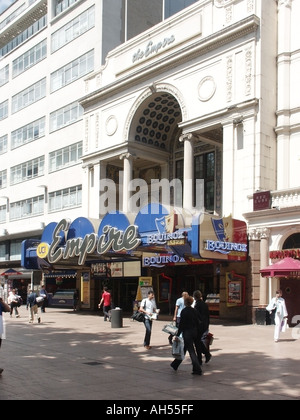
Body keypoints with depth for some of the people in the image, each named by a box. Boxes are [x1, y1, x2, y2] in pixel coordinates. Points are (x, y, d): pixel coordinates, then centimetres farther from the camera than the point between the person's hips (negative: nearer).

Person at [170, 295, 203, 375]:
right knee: (184, 349, 18)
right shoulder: (194, 311, 4)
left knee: (191, 351, -3)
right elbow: (198, 323, 8)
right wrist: (198, 334, 16)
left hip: (187, 333, -7)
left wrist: (177, 335, -10)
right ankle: (175, 365, 31)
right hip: (194, 332, 7)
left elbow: (181, 324, -15)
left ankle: (197, 369, -6)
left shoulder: (184, 311, -14)